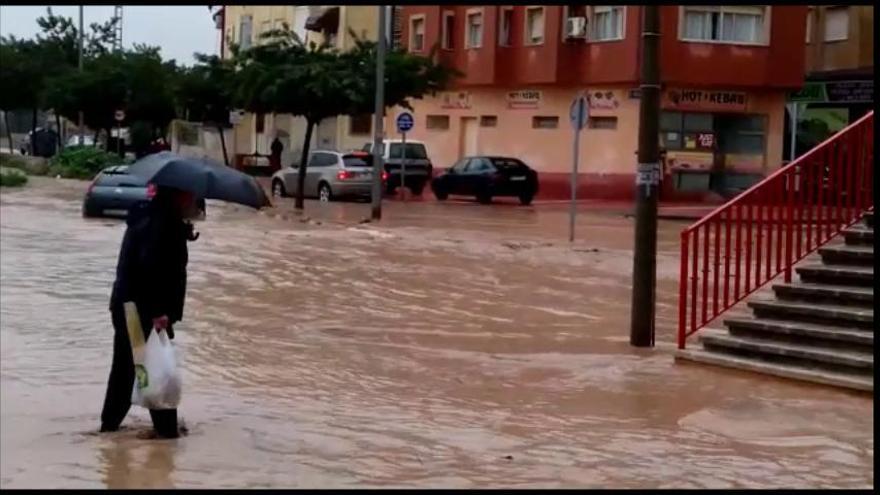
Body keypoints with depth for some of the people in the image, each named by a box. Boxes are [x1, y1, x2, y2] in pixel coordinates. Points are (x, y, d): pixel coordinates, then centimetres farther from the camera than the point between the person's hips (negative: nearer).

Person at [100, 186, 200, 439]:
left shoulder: (147, 216, 12)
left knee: (125, 366, 19)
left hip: (125, 306, 10)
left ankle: (109, 422, 28)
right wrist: (158, 311, -28)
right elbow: (151, 267, -28)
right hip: (145, 311, -10)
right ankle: (166, 429, 5)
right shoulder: (164, 222, -18)